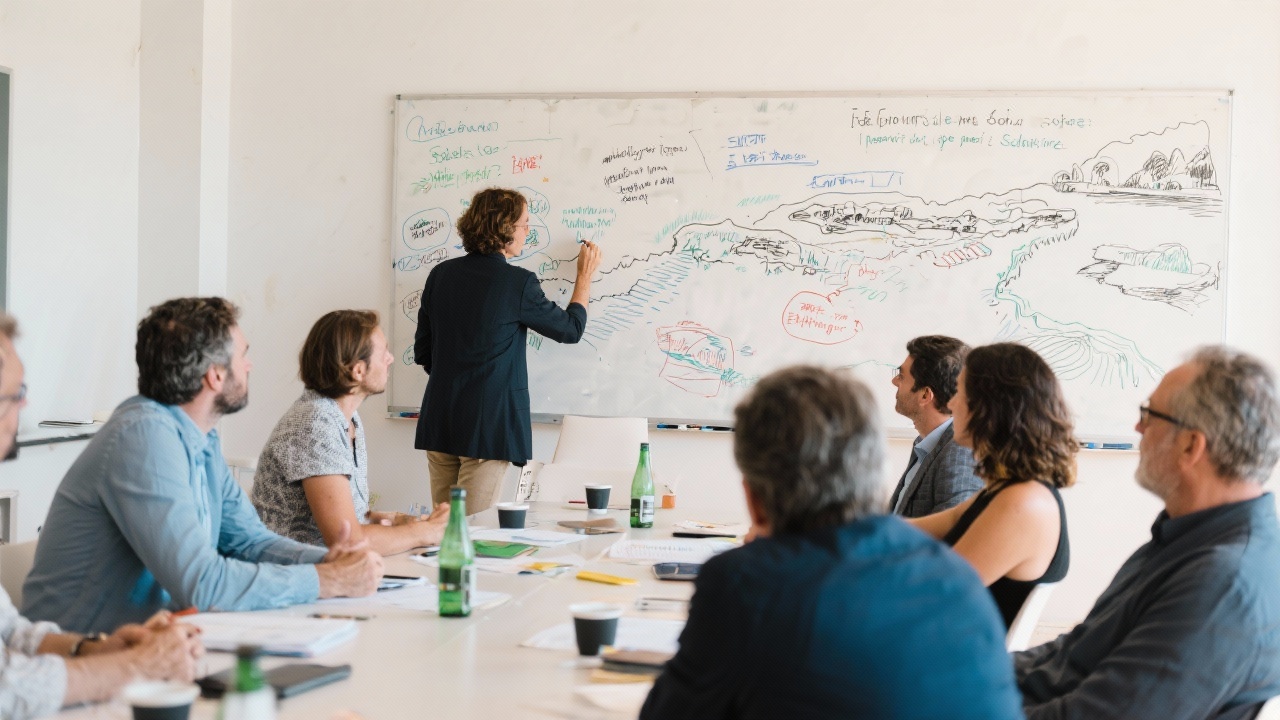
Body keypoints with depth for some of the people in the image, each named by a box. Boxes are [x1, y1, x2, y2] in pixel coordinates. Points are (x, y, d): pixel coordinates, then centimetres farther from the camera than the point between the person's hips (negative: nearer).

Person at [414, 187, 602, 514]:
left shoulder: (441, 274, 6)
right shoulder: (517, 283, -11)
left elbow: (422, 352, 12)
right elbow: (570, 329, 3)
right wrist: (585, 276, 17)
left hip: (438, 423, 6)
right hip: (487, 423, -6)